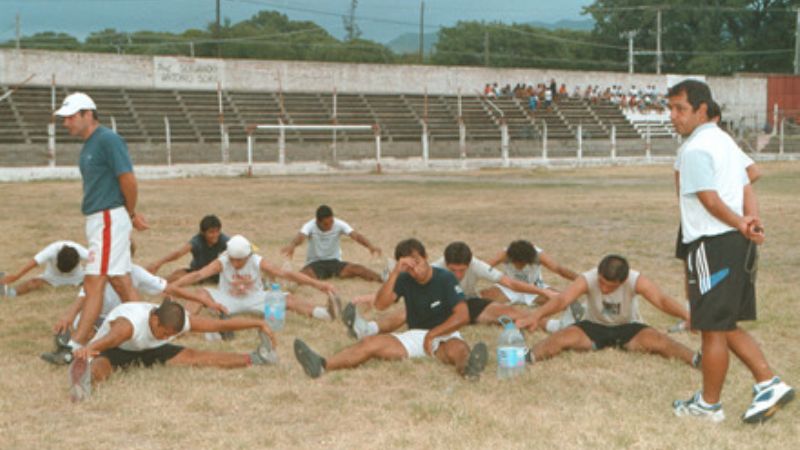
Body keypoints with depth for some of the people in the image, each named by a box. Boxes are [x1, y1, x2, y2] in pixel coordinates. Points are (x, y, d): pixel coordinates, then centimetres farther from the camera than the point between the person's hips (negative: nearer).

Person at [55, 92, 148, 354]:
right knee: (120, 282, 11)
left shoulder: (108, 140, -13)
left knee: (94, 283, -10)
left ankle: (76, 347, -10)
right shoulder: (88, 145, 16)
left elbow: (128, 180, -18)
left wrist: (130, 214, -3)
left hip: (110, 219, -10)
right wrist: (133, 215, 9)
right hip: (97, 221, 10)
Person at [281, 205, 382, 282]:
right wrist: (292, 245, -64)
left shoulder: (339, 224, -13)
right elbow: (300, 237, -39)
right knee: (304, 274, -35)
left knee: (358, 269, -25)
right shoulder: (310, 226, -17)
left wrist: (370, 246, -46)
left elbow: (356, 235, -26)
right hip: (315, 264, 0)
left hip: (335, 262, 0)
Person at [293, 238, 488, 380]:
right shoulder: (405, 280, 3)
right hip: (415, 336, 4)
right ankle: (322, 365, -38)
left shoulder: (446, 279, -9)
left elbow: (463, 316, -17)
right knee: (371, 343, -17)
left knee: (458, 348, -40)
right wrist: (395, 272, -21)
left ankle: (468, 366, -79)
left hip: (444, 334, -4)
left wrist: (432, 334, -19)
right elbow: (380, 304, -13)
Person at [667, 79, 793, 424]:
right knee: (727, 327, 17)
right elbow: (747, 188, 12)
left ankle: (709, 404, 14)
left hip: (713, 244, -10)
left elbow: (711, 201, -18)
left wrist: (742, 225, -8)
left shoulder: (695, 149, -13)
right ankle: (768, 384, 11)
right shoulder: (724, 141, 18)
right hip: (737, 243, 10)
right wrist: (751, 219, -5)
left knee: (712, 329, 2)